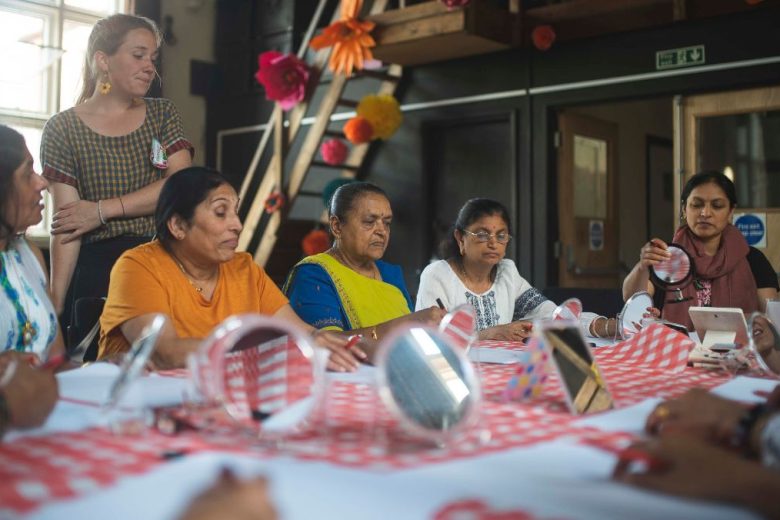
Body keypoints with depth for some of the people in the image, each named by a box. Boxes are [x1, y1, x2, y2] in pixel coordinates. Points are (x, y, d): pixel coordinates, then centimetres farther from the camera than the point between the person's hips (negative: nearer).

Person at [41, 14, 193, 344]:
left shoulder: (162, 114, 10)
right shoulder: (63, 129, 0)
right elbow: (66, 224, -6)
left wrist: (103, 210, -11)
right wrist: (56, 303, -14)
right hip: (96, 271, -2)